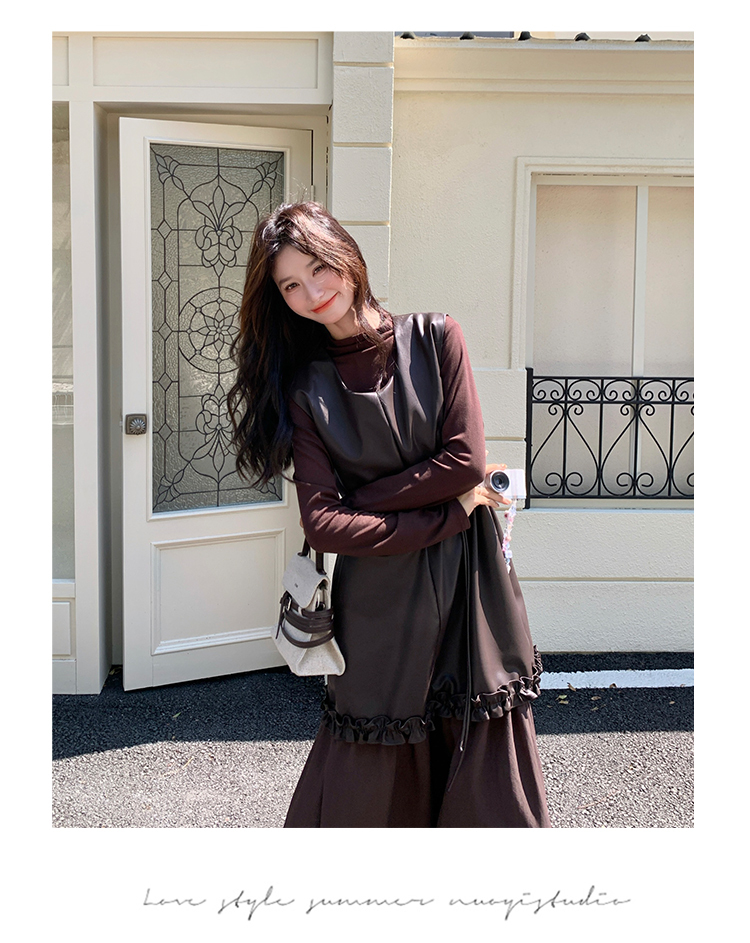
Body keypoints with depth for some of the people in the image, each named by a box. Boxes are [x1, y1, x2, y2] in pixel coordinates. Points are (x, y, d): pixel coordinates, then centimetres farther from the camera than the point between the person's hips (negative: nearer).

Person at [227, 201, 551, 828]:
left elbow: (465, 460, -7)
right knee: (375, 782, 7)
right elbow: (322, 523, -9)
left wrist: (358, 500, -7)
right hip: (378, 601, 0)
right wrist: (451, 514, -12)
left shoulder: (434, 339, 2)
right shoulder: (305, 389, 2)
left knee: (488, 779, 6)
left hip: (470, 590, 0)